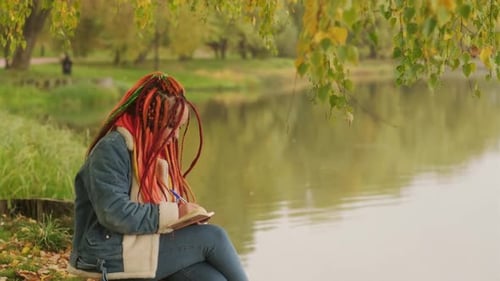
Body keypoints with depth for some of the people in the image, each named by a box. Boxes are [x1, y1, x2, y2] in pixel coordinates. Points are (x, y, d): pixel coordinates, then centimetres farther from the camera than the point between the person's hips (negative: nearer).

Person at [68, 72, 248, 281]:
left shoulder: (154, 149, 16)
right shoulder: (111, 150, -12)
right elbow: (115, 214, -22)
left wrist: (183, 212, 1)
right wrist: (173, 213, -19)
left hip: (147, 244, 8)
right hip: (113, 254, -8)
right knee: (213, 238, -15)